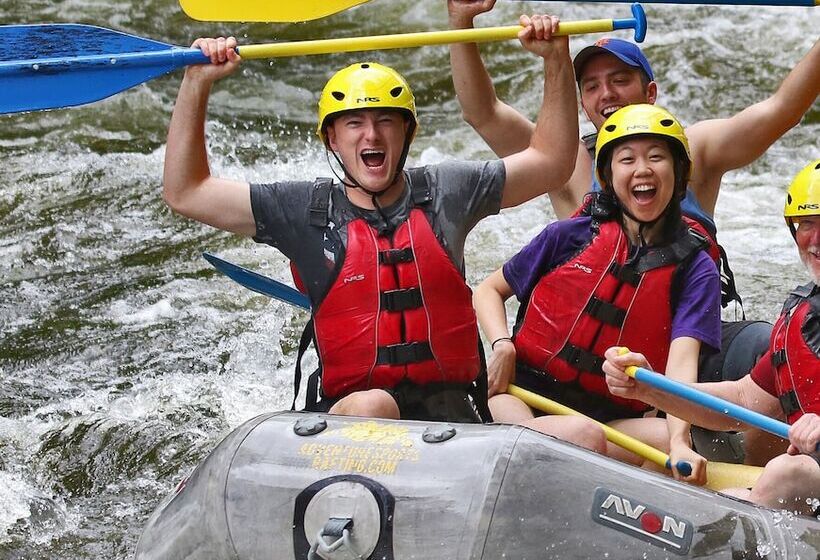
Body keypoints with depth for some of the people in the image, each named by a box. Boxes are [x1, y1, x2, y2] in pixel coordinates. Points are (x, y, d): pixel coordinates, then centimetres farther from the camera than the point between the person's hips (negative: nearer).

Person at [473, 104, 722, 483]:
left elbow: (681, 362, -11)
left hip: (613, 419, 2)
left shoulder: (694, 268, 4)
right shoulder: (571, 236, 5)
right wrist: (502, 347, -5)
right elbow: (489, 290, 16)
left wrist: (679, 441, -30)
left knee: (669, 439, -31)